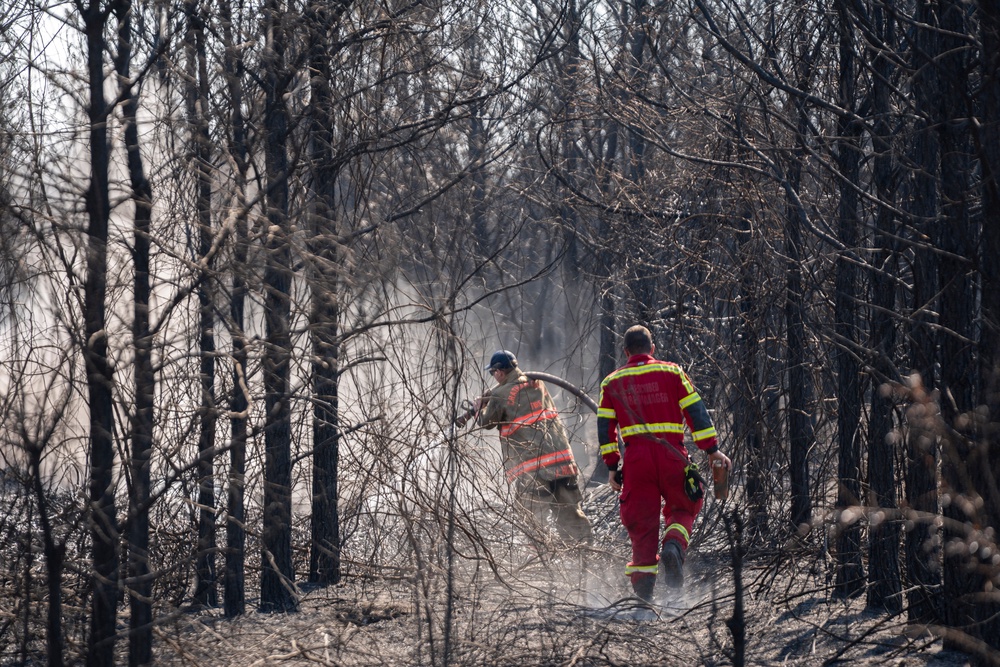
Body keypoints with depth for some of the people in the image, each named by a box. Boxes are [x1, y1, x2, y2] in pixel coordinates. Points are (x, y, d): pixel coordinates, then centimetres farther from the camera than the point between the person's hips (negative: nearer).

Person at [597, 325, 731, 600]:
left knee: (642, 523, 6)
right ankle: (673, 547, -14)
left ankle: (642, 588, 2)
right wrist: (712, 450, 3)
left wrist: (612, 466, 15)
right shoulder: (672, 373, 6)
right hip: (672, 454, -1)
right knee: (682, 509, 17)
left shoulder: (612, 382, 12)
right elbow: (695, 412, 1)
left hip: (635, 456, 1)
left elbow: (604, 427, 10)